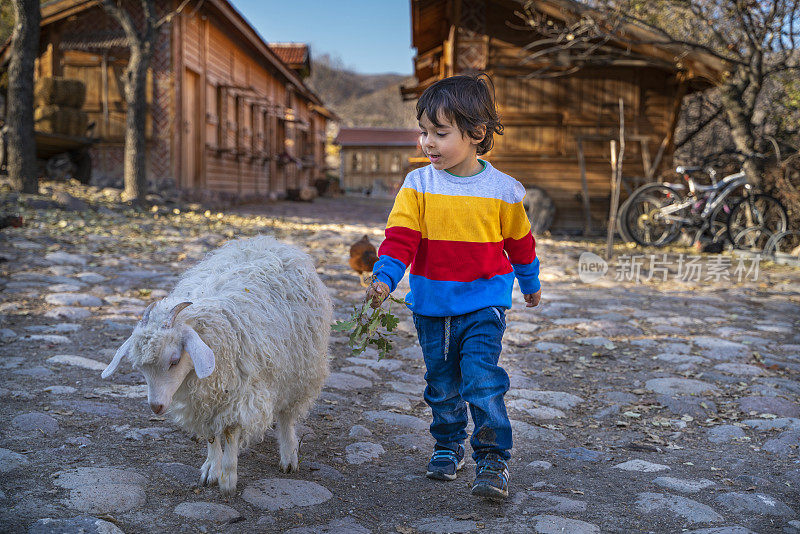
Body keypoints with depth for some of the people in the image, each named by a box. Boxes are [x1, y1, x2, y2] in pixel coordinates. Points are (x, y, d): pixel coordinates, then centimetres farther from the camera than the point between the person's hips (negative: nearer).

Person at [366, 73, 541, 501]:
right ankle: (447, 446, 36)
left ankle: (493, 458, -2)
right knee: (441, 383, 15)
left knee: (481, 377, -15)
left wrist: (530, 284, 20)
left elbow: (519, 241, 8)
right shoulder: (417, 185, -6)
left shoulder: (502, 189, -7)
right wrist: (384, 277, -29)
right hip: (431, 302, 3)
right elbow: (400, 237, -13)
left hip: (483, 302, -2)